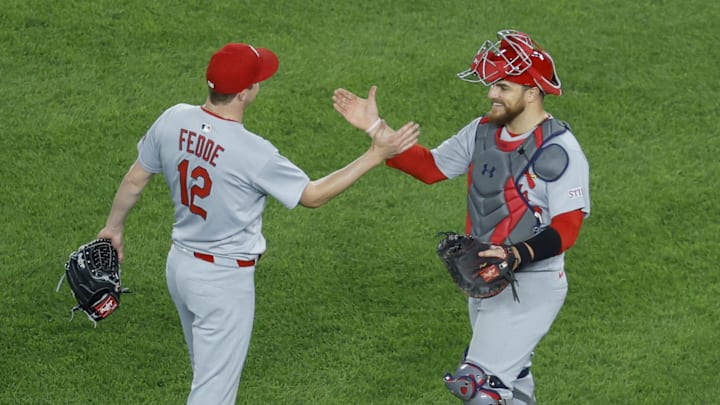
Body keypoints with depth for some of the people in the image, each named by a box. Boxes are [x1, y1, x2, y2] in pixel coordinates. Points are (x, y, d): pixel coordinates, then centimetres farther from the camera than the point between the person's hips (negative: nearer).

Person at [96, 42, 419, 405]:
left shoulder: (173, 121, -10)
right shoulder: (253, 153, -28)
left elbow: (135, 178, 4)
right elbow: (313, 195, -14)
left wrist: (113, 226, 22)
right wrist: (377, 155, -13)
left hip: (180, 264, 7)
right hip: (225, 280, -7)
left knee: (210, 371, 26)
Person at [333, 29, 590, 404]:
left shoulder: (559, 149, -19)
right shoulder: (482, 132, 3)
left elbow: (566, 228, -21)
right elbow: (429, 166, 10)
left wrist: (516, 255, -34)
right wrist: (376, 128, 1)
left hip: (532, 285, -8)